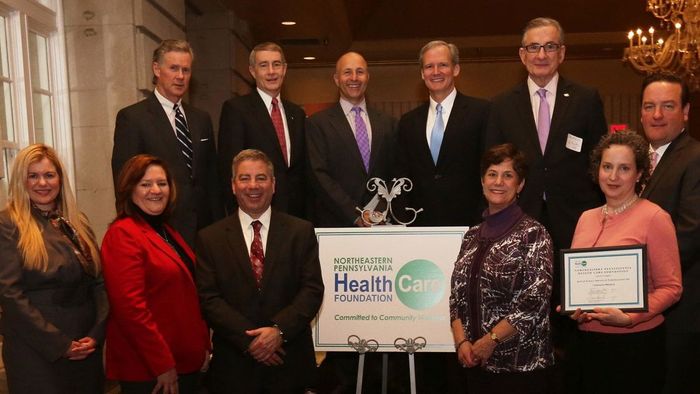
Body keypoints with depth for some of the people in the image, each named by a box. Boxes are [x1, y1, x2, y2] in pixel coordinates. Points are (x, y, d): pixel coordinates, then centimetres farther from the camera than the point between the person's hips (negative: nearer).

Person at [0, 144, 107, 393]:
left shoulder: (77, 221, 9)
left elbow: (99, 281, 8)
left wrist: (96, 334, -5)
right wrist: (59, 343, -14)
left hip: (86, 347, 5)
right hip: (37, 351, -5)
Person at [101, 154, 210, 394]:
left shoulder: (167, 232, 12)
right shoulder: (123, 234, -14)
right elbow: (130, 306, -21)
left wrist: (204, 345, 11)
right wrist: (162, 364, -19)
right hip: (148, 370, -8)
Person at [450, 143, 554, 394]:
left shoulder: (533, 234, -8)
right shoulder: (473, 235, 8)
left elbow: (536, 300, -14)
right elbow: (457, 295, 8)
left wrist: (491, 340, -13)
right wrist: (461, 341, -5)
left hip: (520, 364, -5)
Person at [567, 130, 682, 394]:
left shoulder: (655, 217, -10)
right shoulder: (586, 218, 7)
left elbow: (671, 287, -10)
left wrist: (630, 318, -22)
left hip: (634, 343, -5)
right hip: (587, 340, 5)